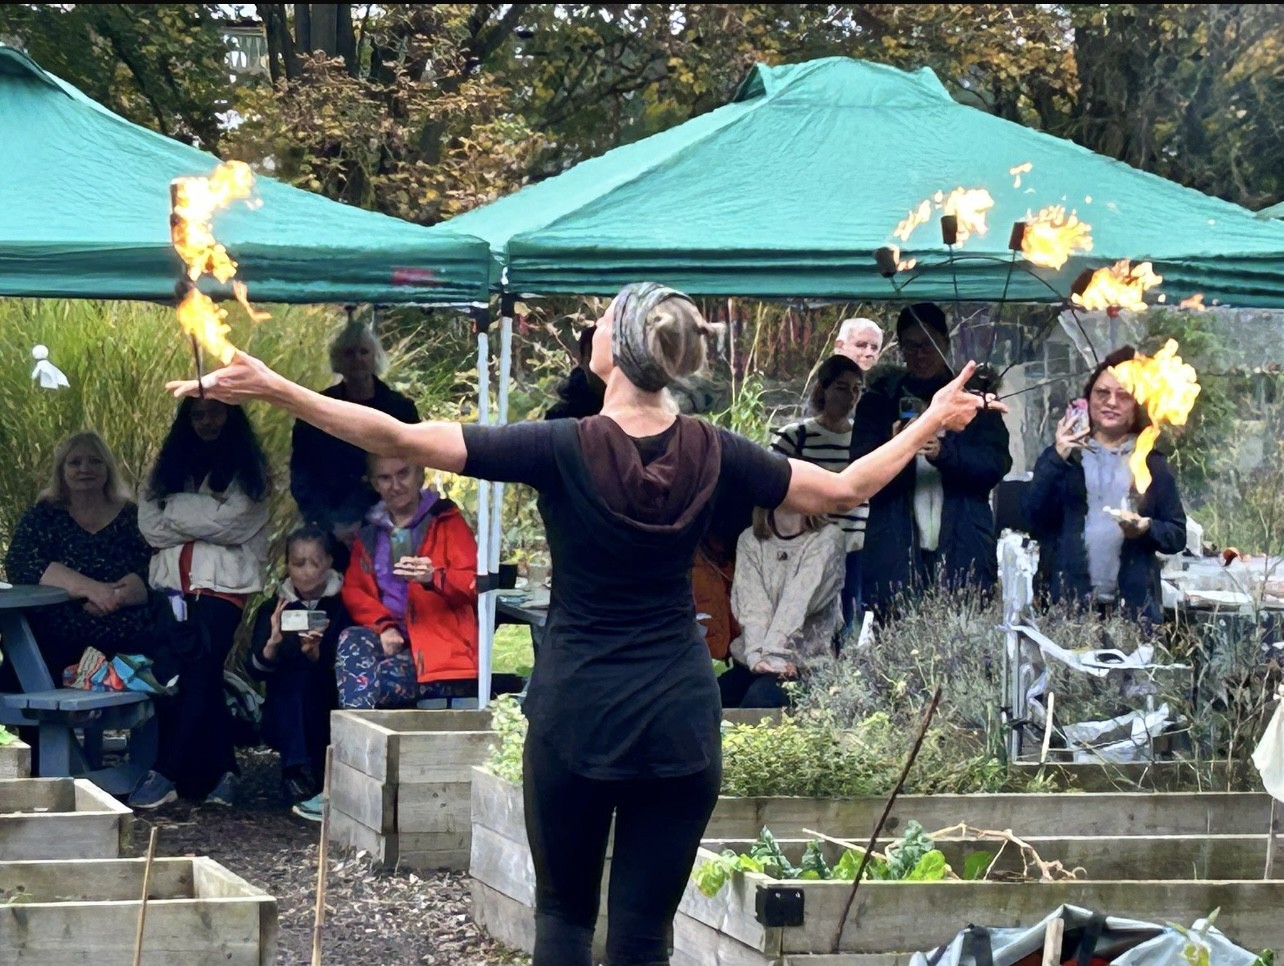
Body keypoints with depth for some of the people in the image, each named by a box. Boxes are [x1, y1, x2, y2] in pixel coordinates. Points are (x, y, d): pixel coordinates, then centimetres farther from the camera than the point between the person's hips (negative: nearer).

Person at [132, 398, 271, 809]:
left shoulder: (247, 468, 8)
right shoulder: (170, 465, 17)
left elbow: (233, 523, -7)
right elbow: (150, 525, 4)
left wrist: (179, 510, 0)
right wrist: (206, 519, -6)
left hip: (223, 585, -3)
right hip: (172, 583, 3)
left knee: (197, 674, -15)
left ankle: (165, 774, -18)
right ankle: (220, 772, 1)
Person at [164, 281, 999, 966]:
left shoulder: (565, 449, -13)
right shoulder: (710, 454, -4)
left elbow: (405, 442, -17)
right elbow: (844, 491, 8)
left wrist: (274, 391, -15)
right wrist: (932, 422, 22)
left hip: (578, 713, -2)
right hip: (679, 717, 2)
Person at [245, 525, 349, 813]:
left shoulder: (343, 608, -2)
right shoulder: (274, 610, 4)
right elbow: (254, 670, -7)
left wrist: (316, 653, -30)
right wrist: (273, 642, -26)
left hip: (331, 717, -1)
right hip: (285, 721, 1)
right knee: (295, 673, -26)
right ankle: (298, 772, -33)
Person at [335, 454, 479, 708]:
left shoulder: (447, 521, 6)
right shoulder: (369, 532, 19)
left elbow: (473, 583, -3)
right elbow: (353, 590, 12)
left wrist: (434, 577, -26)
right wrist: (384, 626, -9)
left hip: (441, 647, -4)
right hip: (392, 641, 5)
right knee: (350, 640, -30)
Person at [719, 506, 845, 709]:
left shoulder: (828, 538, -1)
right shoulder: (749, 540, 11)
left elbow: (797, 604, -13)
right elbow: (752, 605, -4)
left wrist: (771, 656, -25)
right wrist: (757, 656, -21)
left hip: (801, 664, -3)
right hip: (748, 662, 3)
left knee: (760, 698, -32)